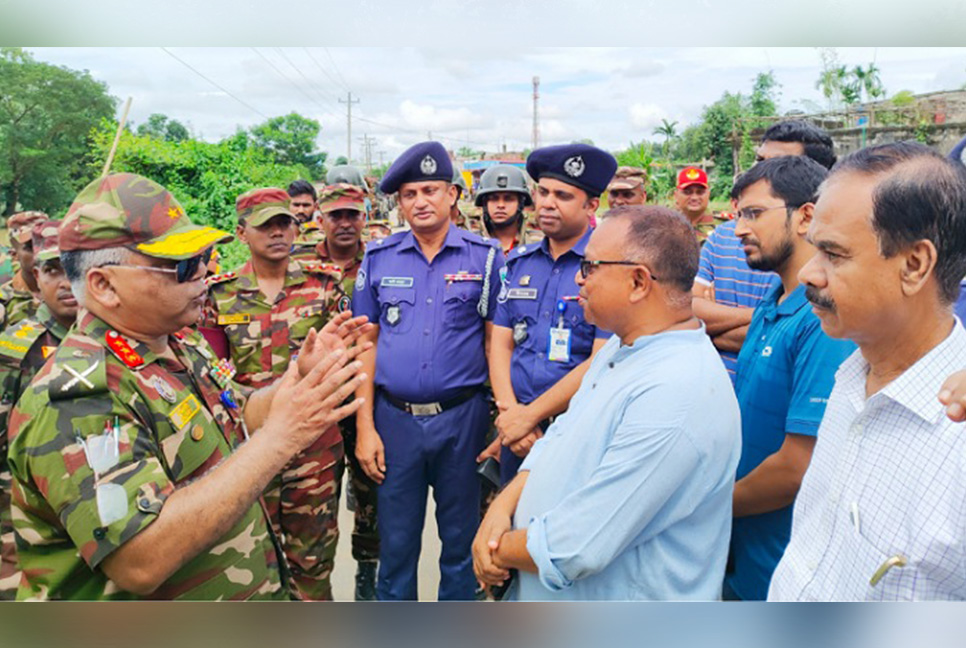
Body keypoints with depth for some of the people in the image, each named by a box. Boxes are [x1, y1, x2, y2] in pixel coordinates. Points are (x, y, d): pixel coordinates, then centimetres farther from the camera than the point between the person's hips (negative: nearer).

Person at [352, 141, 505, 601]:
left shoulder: (484, 256, -1)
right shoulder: (379, 258, 3)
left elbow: (495, 338, 0)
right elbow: (367, 343, 4)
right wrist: (364, 427, 0)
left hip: (462, 417, -1)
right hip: (395, 419, 1)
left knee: (460, 540, 15)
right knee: (396, 543, 14)